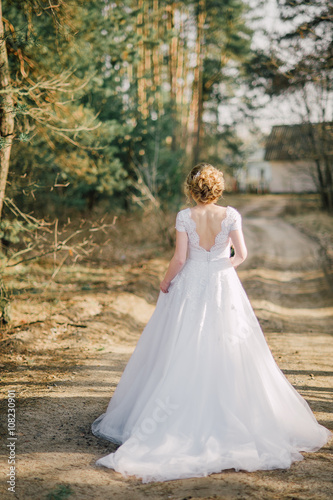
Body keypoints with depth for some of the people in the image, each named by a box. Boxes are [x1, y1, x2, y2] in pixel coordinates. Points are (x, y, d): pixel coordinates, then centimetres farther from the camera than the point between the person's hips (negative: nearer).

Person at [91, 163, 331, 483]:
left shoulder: (184, 217, -9)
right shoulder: (230, 215, -6)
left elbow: (179, 258, -11)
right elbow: (241, 254, -3)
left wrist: (165, 282, 4)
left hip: (189, 287, -1)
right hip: (223, 288, 1)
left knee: (182, 354, 7)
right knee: (224, 353, 9)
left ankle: (185, 417, 11)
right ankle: (226, 415, 15)